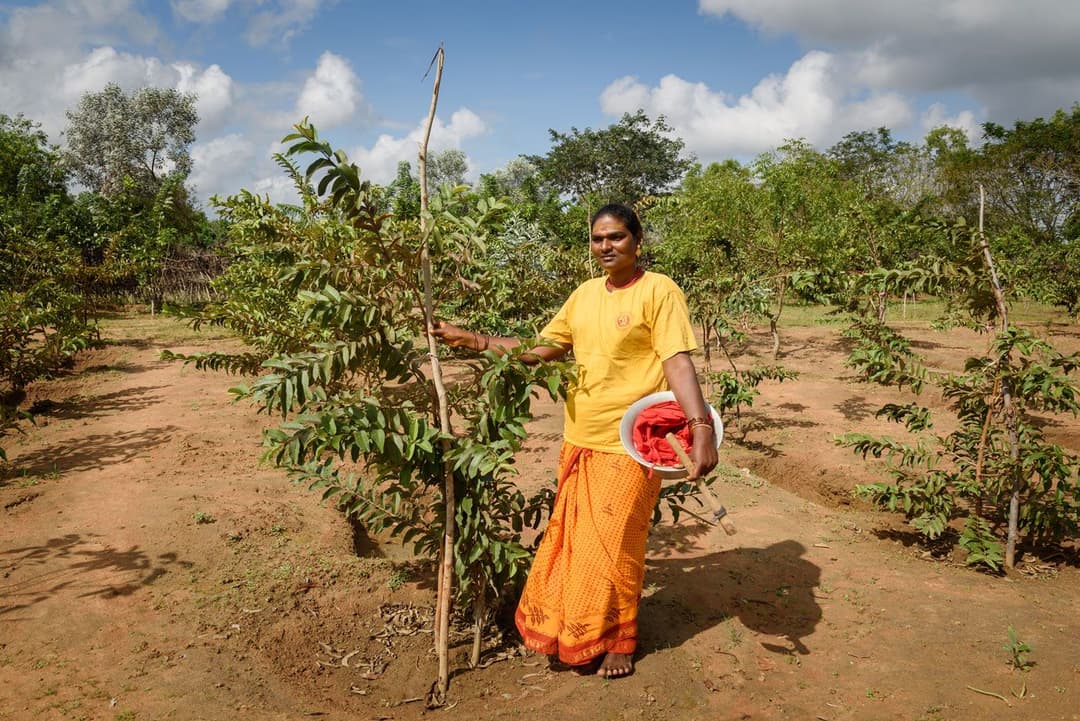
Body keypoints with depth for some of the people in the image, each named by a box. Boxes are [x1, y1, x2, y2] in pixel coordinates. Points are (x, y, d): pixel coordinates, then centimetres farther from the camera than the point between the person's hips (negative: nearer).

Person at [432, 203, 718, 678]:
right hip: (578, 441, 6)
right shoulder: (584, 295, 10)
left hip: (628, 445, -6)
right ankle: (573, 633, 36)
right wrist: (474, 341, 9)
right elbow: (543, 348, 15)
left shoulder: (658, 291, -10)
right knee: (572, 539, 16)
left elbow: (678, 363, -17)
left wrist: (701, 426, -29)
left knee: (612, 545, 5)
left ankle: (617, 641, 28)